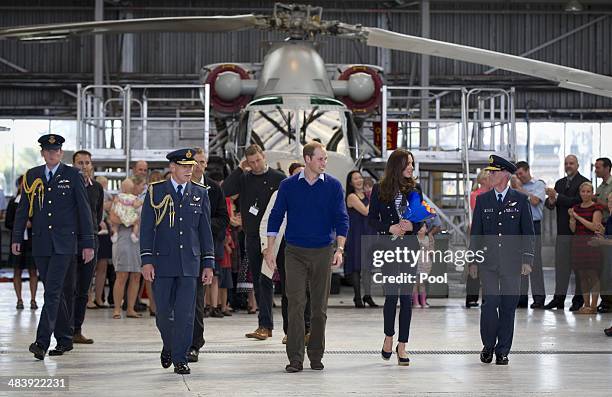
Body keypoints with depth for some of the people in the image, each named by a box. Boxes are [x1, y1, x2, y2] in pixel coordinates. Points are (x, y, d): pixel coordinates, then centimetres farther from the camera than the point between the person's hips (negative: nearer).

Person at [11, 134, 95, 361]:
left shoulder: (73, 176, 1)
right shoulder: (32, 176, 10)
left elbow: (84, 210, 1)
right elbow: (23, 208, 12)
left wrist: (88, 244, -2)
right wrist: (17, 238, 4)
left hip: (64, 243, -4)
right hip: (40, 243, 4)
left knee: (52, 292, -13)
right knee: (54, 293, 9)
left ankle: (42, 342, -17)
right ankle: (64, 339, 20)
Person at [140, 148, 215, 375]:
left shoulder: (200, 193, 8)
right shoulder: (155, 192, 2)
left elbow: (205, 231, 10)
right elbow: (146, 228, 0)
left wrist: (208, 264, 5)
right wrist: (146, 260, -9)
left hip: (189, 263, 1)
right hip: (163, 262, -1)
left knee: (185, 313, -4)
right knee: (163, 312, 4)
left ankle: (180, 359, 3)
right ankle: (168, 346, 31)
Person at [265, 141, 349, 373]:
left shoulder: (333, 186, 2)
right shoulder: (288, 186, 3)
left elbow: (341, 219, -1)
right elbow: (276, 217, 5)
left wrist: (339, 249, -13)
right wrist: (270, 249, -1)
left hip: (323, 252, 1)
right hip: (295, 252, -1)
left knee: (319, 307, 6)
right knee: (296, 305, -6)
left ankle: (316, 356, 16)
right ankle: (295, 359, -5)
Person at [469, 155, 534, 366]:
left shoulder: (520, 200, 3)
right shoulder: (482, 200, 8)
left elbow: (528, 232, 4)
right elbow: (475, 232, 10)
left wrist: (527, 260, -4)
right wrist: (473, 260, 5)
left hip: (512, 261, -1)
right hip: (488, 261, 1)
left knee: (508, 307, 2)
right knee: (490, 303, -9)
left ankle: (502, 351, 10)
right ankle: (488, 346, 9)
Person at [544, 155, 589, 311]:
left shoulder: (583, 182, -6)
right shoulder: (560, 183, 16)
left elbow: (577, 201, -18)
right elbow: (549, 204, 12)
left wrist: (557, 197, -17)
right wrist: (550, 201, -11)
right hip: (563, 230, 6)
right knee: (561, 263, 5)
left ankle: (579, 299, 5)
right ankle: (559, 298, 7)